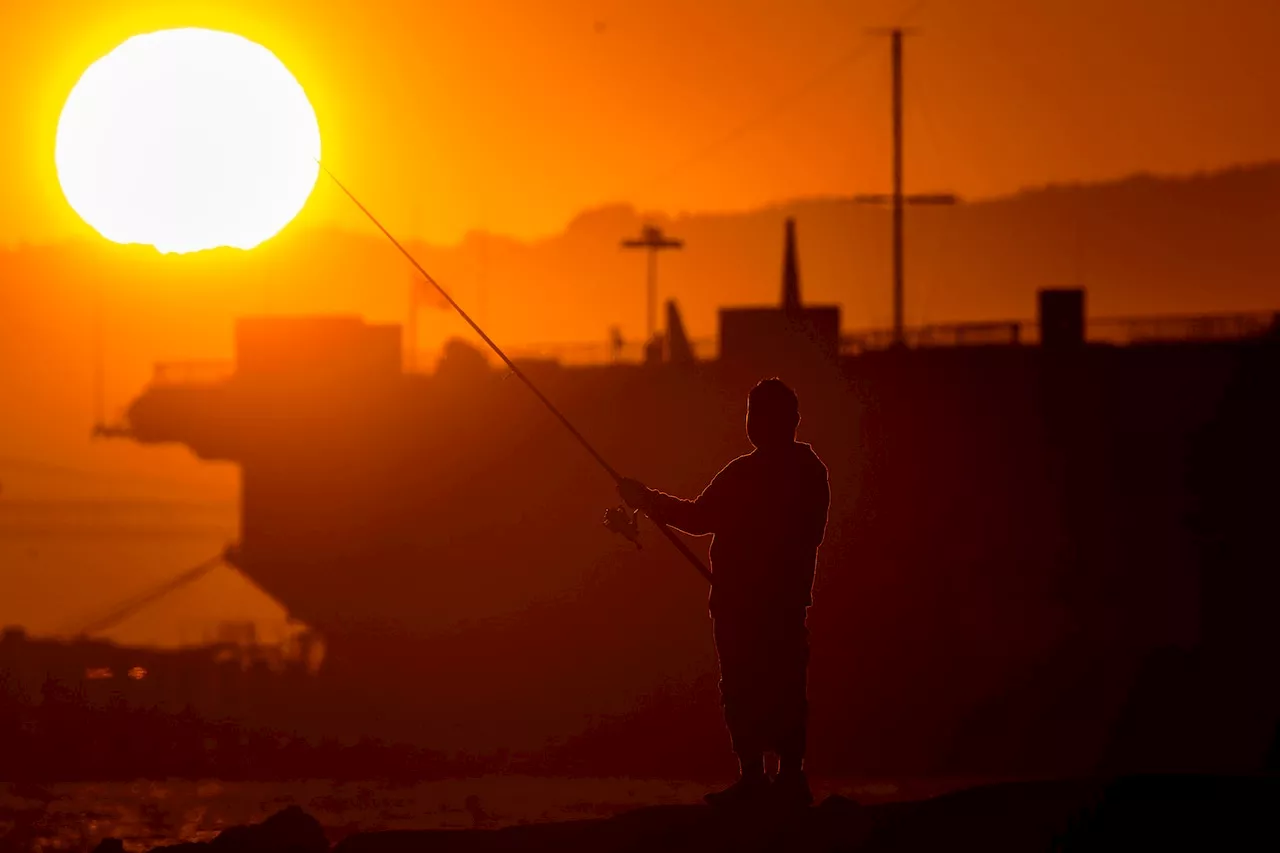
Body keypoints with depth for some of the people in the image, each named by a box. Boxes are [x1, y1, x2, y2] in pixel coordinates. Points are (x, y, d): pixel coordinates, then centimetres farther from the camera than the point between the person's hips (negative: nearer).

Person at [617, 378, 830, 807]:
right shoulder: (811, 470, 6)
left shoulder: (746, 474, -18)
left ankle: (753, 776, -6)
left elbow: (700, 517, -13)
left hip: (741, 601, -7)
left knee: (743, 687, -4)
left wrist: (646, 498, -1)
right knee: (785, 684, 10)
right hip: (790, 598, 7)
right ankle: (791, 775, 10)